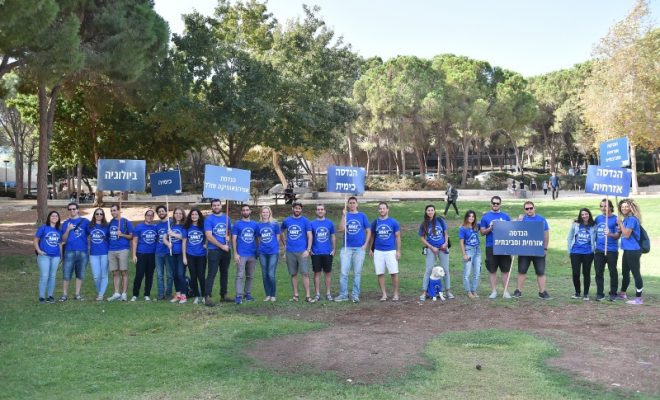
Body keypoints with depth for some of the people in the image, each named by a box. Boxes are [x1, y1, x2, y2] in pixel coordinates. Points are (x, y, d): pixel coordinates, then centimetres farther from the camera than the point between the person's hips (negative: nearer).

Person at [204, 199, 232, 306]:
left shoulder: (227, 218, 10)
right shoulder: (209, 219, -5)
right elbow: (209, 236, -12)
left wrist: (228, 236, -4)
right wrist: (222, 246, -14)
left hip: (226, 250, 5)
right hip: (214, 250, -5)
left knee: (225, 273, 12)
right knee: (211, 273, -9)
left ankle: (223, 295, 21)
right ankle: (207, 297, -10)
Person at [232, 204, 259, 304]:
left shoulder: (254, 224, 10)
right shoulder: (237, 224, 1)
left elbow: (257, 238, 15)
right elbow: (234, 239, -1)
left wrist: (258, 251, 6)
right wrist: (235, 253, -10)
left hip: (252, 254, 4)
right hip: (241, 254, -4)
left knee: (250, 276, 11)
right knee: (240, 275, -9)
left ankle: (248, 293, 22)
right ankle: (238, 296, -11)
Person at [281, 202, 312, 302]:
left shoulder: (305, 221, -1)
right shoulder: (286, 221, 8)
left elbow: (310, 236, -4)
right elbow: (282, 232, 24)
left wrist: (308, 250, -13)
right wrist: (285, 244, 14)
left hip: (302, 251, -3)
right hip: (290, 252, 3)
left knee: (305, 273, -8)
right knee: (293, 274, 8)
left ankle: (307, 295, -6)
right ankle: (295, 295, 16)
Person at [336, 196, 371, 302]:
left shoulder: (362, 216, 5)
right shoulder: (345, 215, 6)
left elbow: (368, 231, 6)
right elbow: (341, 229, -9)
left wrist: (365, 244, -4)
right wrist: (344, 215, -15)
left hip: (359, 248, -1)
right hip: (346, 248, 1)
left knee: (357, 273, 5)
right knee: (343, 272, 0)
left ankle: (355, 295, 13)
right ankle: (343, 295, 8)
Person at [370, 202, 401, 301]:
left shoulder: (393, 222, 0)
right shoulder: (375, 222, 6)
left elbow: (398, 237, 2)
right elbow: (372, 236, 14)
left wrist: (398, 251, -4)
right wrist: (371, 249, 8)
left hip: (391, 251, -2)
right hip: (378, 251, 2)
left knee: (394, 273, -4)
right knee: (380, 274, 4)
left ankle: (395, 294, 7)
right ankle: (384, 294, 14)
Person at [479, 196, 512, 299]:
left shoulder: (505, 216, 9)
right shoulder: (485, 217, 5)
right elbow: (482, 232, 3)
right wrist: (490, 228, -14)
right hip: (491, 247, -1)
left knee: (505, 270, 2)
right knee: (492, 270, 4)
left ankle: (506, 291, 9)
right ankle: (494, 291, 13)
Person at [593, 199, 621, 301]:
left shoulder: (615, 219, -5)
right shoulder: (598, 218, 11)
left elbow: (618, 235, -8)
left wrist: (610, 234, -26)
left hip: (611, 250, -5)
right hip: (599, 250, 5)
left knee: (613, 272, 4)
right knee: (599, 273, 7)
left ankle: (613, 294, 13)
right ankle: (600, 294, 14)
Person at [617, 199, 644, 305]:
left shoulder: (632, 219, -15)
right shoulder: (625, 219, 13)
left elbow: (627, 234, -19)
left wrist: (620, 223, -13)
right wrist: (620, 229, 4)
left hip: (633, 250, -10)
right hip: (627, 250, 10)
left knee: (636, 273, -5)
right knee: (625, 272, 22)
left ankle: (638, 298, -1)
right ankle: (622, 293, 37)